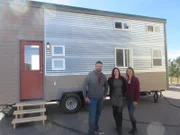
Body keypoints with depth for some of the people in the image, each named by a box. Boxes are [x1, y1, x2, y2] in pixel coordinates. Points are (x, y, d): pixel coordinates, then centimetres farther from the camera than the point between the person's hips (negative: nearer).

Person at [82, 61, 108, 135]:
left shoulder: (103, 76, 3)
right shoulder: (90, 75, -13)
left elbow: (106, 86, 17)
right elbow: (84, 85, -13)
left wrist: (104, 95, 11)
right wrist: (85, 96, -13)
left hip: (100, 99, 6)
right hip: (92, 99, -5)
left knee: (98, 115, 19)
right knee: (92, 116, -3)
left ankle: (96, 128, 39)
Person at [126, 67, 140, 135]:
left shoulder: (135, 79, -10)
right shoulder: (127, 80, 8)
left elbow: (137, 90, -14)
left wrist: (136, 100, -17)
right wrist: (126, 98, 6)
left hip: (133, 100, -6)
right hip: (128, 99, 6)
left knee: (131, 114, -8)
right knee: (130, 114, 11)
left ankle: (135, 128, 11)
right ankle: (133, 128, 25)